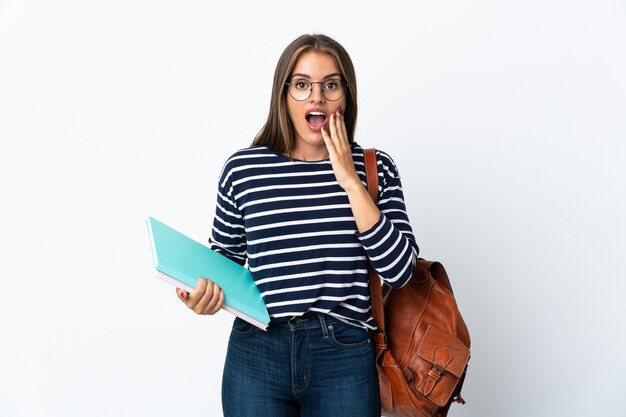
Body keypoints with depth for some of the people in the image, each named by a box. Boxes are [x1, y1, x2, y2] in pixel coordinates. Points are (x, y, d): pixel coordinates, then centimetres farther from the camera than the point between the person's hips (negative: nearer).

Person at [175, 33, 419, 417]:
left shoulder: (375, 168, -1)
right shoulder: (242, 169, -2)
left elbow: (399, 270, -11)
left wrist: (351, 181, -14)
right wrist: (207, 293, -10)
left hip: (345, 358, 0)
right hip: (256, 356, 0)